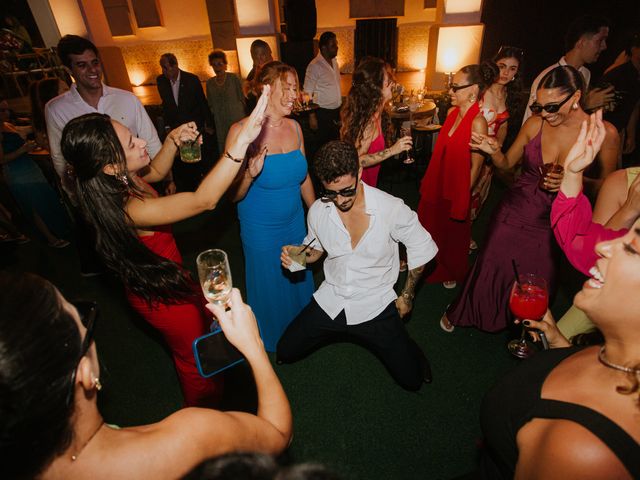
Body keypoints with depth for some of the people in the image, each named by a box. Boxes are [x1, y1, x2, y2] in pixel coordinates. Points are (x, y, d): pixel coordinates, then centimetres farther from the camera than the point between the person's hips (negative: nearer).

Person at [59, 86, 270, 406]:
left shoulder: (120, 179, -13)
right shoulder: (129, 208, -39)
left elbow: (157, 171, 8)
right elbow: (204, 200, -47)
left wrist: (173, 141, -11)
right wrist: (241, 140, -51)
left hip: (161, 279, 9)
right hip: (163, 294, -9)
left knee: (203, 324, 34)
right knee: (197, 359, 17)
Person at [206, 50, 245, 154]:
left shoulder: (233, 78, -1)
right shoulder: (209, 83, 9)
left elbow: (242, 98, 2)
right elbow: (210, 104, 14)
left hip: (236, 119, -3)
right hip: (220, 123, 3)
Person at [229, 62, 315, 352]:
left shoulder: (294, 126, -4)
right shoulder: (242, 131, -20)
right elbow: (233, 195, -17)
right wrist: (249, 174, -38)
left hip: (295, 223, 5)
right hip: (261, 230, -5)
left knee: (298, 279, 23)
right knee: (269, 286, 17)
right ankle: (271, 339, 49)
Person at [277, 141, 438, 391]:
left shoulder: (392, 208, -19)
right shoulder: (317, 211, -8)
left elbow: (421, 249, -3)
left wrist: (407, 296, 2)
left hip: (375, 305, -3)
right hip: (330, 301, 3)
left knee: (411, 379, -5)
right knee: (284, 353, 8)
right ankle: (335, 330, 36)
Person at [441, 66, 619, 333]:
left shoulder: (604, 133, -9)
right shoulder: (535, 123, -5)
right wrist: (493, 151, -14)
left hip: (554, 224, 0)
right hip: (514, 213, 1)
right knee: (491, 268, 7)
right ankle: (459, 313, 35)